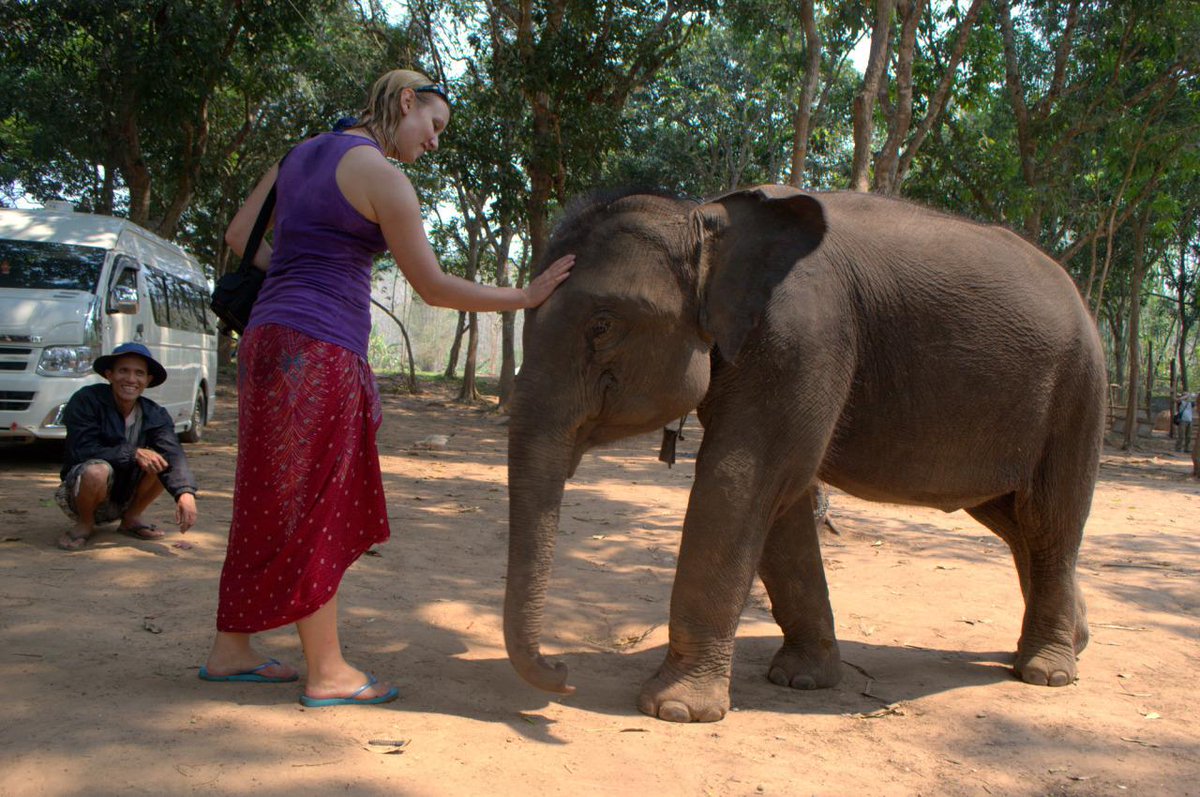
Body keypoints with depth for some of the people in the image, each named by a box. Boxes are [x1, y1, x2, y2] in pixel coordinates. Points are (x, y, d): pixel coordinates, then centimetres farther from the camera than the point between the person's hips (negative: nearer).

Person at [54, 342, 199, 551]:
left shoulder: (155, 415, -7)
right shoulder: (86, 401, -15)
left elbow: (173, 454, -23)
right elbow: (83, 450, -24)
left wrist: (185, 493, -41)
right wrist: (133, 453, -31)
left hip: (124, 499, 4)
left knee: (163, 460, -19)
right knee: (97, 471, -36)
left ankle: (132, 518, 1)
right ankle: (85, 524, -6)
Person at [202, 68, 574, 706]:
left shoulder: (301, 154, 17)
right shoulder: (379, 175, -9)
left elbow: (239, 236, 19)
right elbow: (433, 287, -9)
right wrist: (524, 297, -2)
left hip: (269, 341, 9)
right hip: (319, 352, -9)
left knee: (272, 508, 14)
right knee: (313, 514, -2)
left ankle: (230, 650, 23)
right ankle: (328, 673, 8)